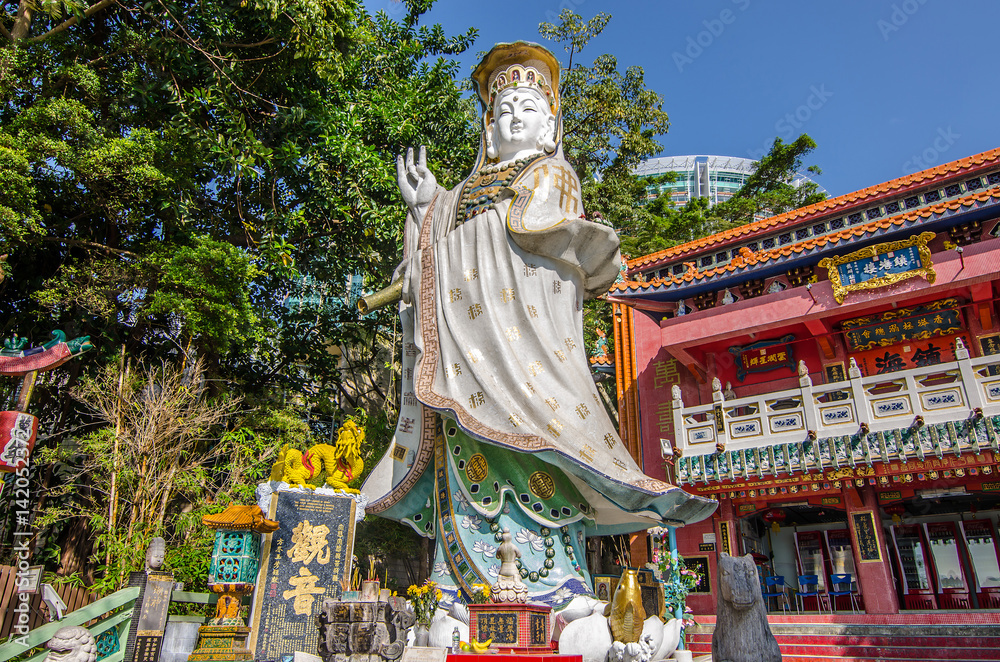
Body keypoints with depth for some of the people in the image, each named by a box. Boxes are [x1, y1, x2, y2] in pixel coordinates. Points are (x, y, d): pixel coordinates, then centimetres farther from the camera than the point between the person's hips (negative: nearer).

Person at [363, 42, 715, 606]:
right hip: (469, 325, 6)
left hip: (523, 317, -5)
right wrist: (425, 208, 15)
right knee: (471, 442, -4)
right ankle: (469, 581, -4)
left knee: (525, 428, -17)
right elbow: (441, 256, 22)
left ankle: (546, 580, -16)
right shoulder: (471, 189, 31)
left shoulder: (551, 172, 14)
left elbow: (528, 225, -7)